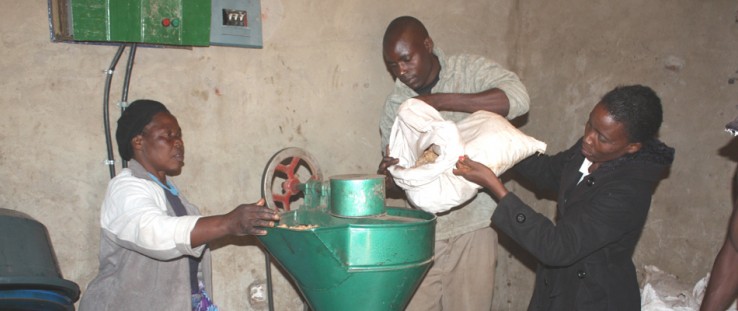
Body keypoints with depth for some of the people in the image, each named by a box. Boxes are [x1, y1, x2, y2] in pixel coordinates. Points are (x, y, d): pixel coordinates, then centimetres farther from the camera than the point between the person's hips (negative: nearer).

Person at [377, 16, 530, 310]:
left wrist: (439, 101, -23)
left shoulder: (469, 70, -4)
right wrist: (387, 176, -19)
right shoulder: (395, 104, 5)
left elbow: (518, 98, -21)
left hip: (474, 222, -2)